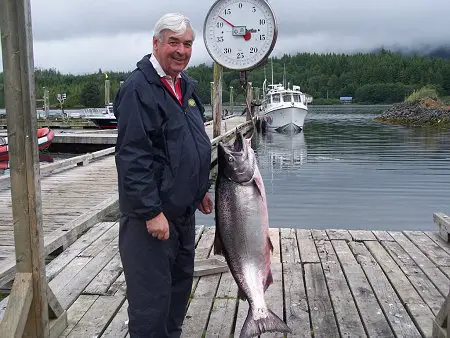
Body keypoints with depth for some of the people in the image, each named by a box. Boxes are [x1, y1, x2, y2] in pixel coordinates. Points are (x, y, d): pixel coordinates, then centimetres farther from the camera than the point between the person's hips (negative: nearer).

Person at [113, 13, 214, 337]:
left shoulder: (186, 85, 12)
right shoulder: (138, 88, -15)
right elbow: (132, 157, -22)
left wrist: (201, 189, 19)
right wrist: (151, 212, -23)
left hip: (183, 209, 9)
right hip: (151, 213, -9)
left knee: (180, 284, 20)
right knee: (152, 296, 1)